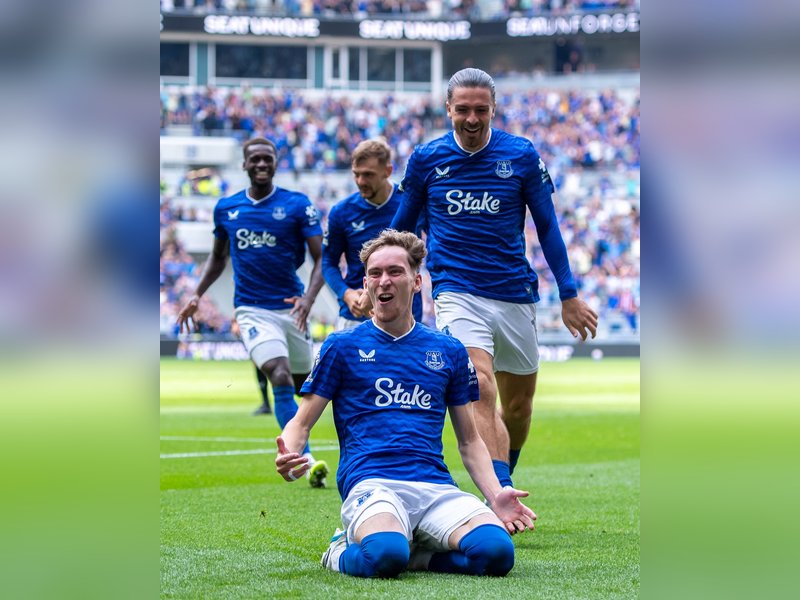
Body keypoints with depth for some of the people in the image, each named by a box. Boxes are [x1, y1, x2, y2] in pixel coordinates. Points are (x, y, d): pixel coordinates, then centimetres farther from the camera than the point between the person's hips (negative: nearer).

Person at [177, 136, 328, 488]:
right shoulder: (226, 209, 7)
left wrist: (308, 298, -19)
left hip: (290, 308, 1)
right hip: (252, 310, -1)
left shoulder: (297, 205, -1)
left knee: (302, 386, 10)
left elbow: (321, 258, -3)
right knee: (281, 378, -21)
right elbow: (218, 257, 23)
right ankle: (306, 460, -26)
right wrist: (197, 295, 13)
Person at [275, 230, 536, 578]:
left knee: (495, 551, -29)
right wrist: (288, 459, -13)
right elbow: (302, 422, 11)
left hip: (437, 487, 3)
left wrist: (495, 495, 4)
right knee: (386, 555, -38)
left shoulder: (449, 351, 18)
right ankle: (344, 551, -1)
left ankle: (414, 553, 0)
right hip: (371, 484, -3)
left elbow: (469, 440, 22)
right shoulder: (342, 346, 11)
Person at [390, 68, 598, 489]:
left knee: (518, 406, 10)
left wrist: (568, 295, 5)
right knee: (481, 389, -23)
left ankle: (503, 481, 36)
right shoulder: (425, 159, 1)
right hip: (455, 292, -2)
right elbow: (402, 226, 14)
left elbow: (547, 226, 7)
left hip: (515, 294, 2)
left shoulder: (522, 155, 0)